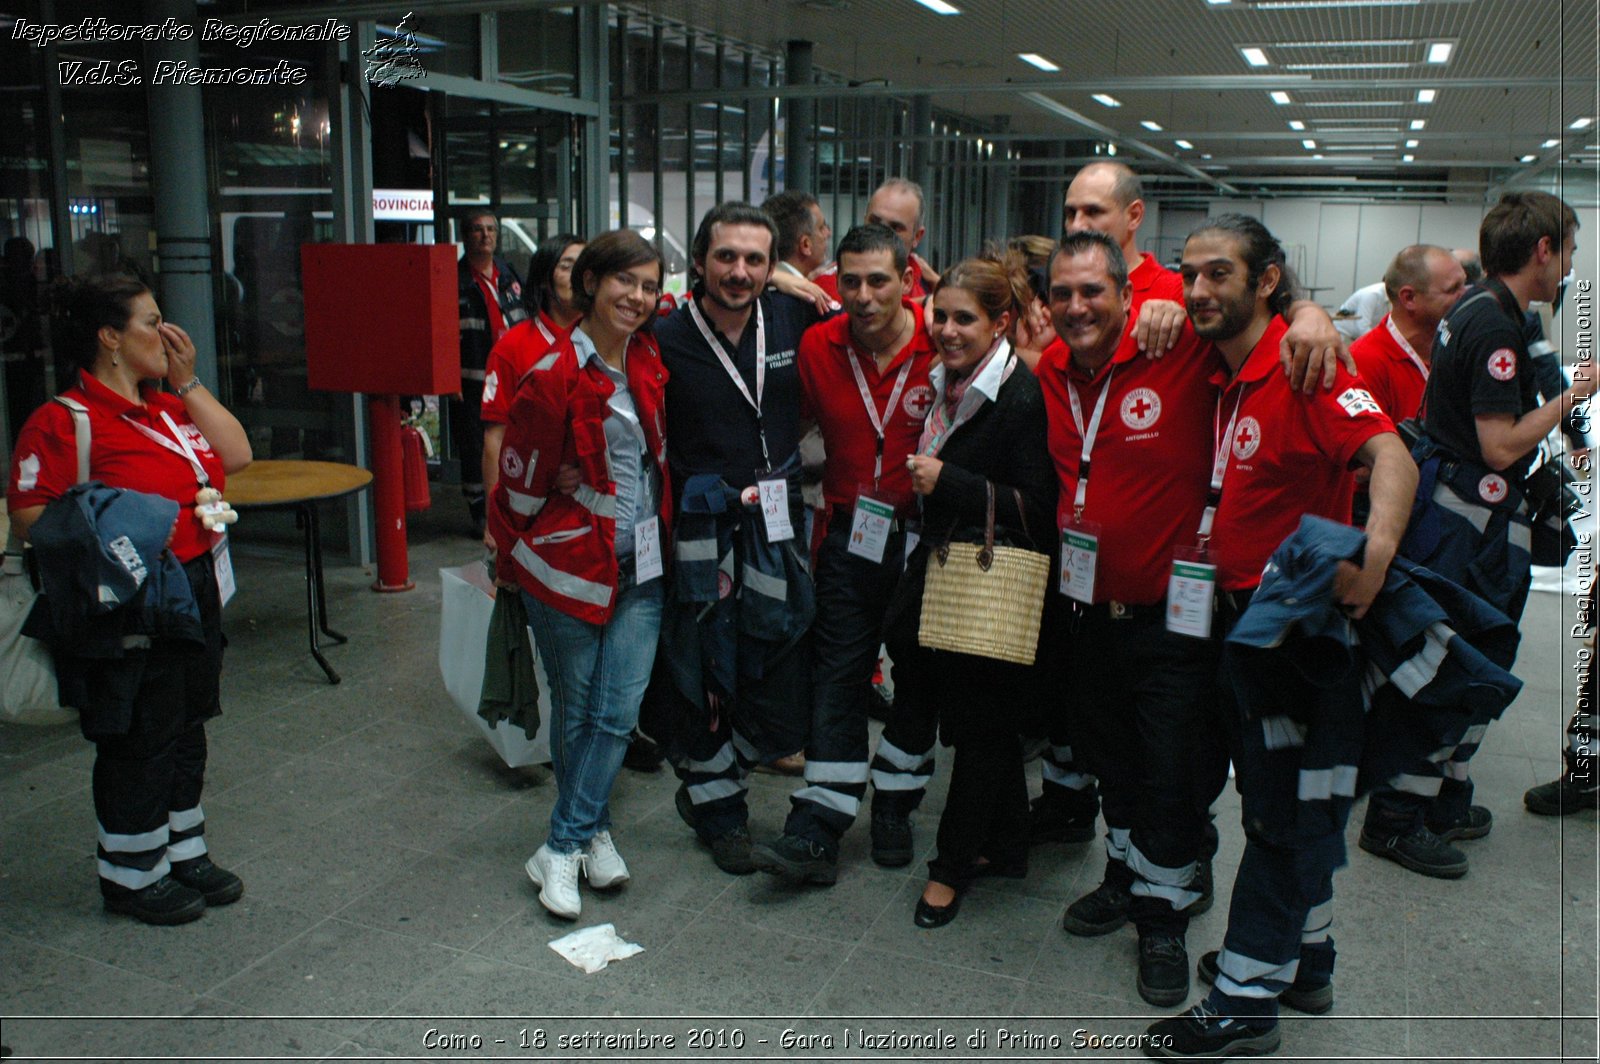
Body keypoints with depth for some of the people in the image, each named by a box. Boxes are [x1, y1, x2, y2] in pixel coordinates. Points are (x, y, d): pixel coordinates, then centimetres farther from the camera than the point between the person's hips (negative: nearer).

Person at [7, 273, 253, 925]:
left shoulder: (168, 404, 12)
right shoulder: (63, 421, -12)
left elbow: (236, 456, 4)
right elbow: (27, 516, -15)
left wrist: (187, 383, 3)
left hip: (196, 593, 8)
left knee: (185, 729, 17)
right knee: (137, 740, 3)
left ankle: (183, 852, 34)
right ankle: (132, 876, 20)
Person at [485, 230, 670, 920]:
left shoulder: (648, 360, 2)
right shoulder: (554, 375, -13)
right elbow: (522, 483, -6)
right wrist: (512, 559, 3)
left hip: (642, 565, 5)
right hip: (569, 562, -4)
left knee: (619, 709, -1)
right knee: (575, 708, 10)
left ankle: (563, 848, 10)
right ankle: (593, 831, 28)